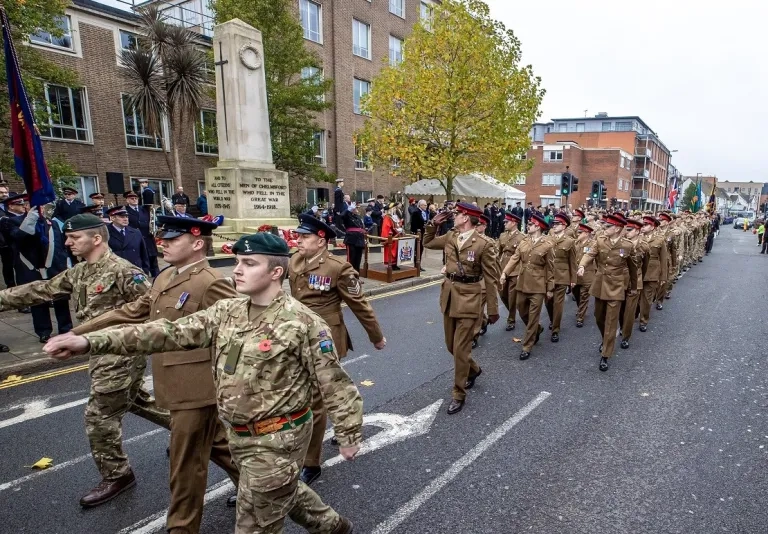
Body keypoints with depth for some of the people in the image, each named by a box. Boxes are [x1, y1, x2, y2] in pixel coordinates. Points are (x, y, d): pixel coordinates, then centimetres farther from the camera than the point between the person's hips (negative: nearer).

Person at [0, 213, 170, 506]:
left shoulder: (123, 271, -20)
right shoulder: (78, 273, 9)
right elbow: (41, 290, 14)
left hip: (120, 354, -9)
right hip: (103, 352, 9)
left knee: (99, 415, 1)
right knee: (135, 400, 21)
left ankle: (116, 475, 19)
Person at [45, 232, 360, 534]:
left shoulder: (304, 323, -21)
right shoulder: (226, 312, -2)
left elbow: (334, 384, -15)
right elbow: (171, 333, -7)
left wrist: (349, 435, -8)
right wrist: (91, 341, -15)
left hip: (278, 440, -7)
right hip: (238, 435, 7)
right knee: (284, 492, 29)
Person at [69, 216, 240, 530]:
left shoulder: (212, 283, -20)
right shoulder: (166, 277, 8)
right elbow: (133, 312, 15)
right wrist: (79, 332, 15)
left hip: (196, 387, -9)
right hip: (178, 384, 9)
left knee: (187, 461, 8)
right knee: (215, 443, 24)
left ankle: (182, 526, 29)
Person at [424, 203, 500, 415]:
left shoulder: (483, 245, -14)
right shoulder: (450, 237, 4)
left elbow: (491, 279, -10)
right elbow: (427, 242, 21)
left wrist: (493, 310, -8)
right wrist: (433, 224, 4)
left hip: (468, 300, -7)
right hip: (449, 296, 7)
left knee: (460, 349, -2)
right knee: (451, 346, 19)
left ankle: (459, 395, 15)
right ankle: (473, 370, 47)